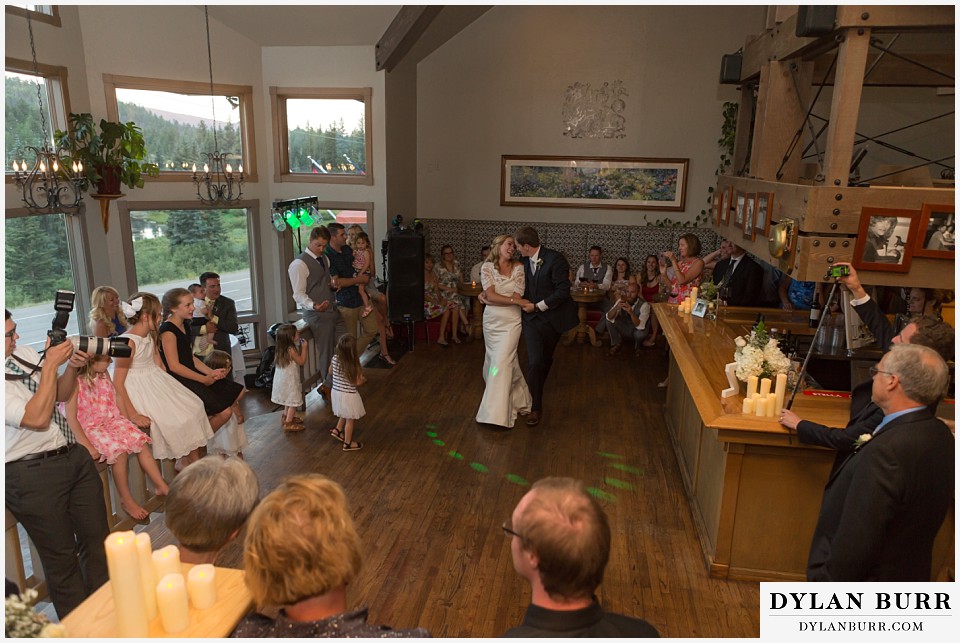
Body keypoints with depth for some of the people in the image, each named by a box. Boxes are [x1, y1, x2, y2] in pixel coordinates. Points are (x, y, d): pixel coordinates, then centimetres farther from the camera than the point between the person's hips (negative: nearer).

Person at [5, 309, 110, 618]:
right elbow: (37, 418, -24)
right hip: (33, 474, -7)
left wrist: (71, 367, -4)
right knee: (61, 558, 8)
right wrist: (50, 365, -21)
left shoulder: (24, 353, 4)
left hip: (75, 455, 7)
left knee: (98, 538, 16)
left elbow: (60, 394, 15)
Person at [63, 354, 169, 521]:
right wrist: (86, 445, -23)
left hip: (110, 420, 7)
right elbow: (71, 418, -19)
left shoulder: (104, 374, 3)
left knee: (141, 441, -11)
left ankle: (162, 487, -4)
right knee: (119, 450, -27)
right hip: (88, 428, -7)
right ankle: (126, 501, -12)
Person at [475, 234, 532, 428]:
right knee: (494, 360, 14)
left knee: (502, 361, -11)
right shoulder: (487, 267, -1)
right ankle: (518, 396, 39)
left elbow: (518, 296, -10)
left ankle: (496, 413, -6)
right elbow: (490, 295, -12)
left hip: (511, 321, -3)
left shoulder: (518, 267, -2)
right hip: (491, 320, 3)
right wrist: (515, 300, -18)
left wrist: (494, 295, -11)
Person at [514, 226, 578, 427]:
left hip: (552, 318, -2)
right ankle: (535, 407, 0)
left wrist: (538, 306, -17)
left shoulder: (555, 259, -17)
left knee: (546, 360, 16)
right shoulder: (524, 261, 0)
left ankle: (537, 390, 41)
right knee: (535, 362, -11)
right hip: (531, 318, 2)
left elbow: (563, 291, -20)